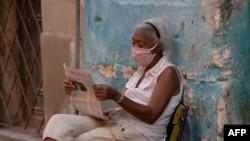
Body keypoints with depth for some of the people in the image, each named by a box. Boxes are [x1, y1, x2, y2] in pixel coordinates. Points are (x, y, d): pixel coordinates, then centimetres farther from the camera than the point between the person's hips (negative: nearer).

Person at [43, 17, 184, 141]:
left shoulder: (168, 73, -7)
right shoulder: (143, 69, 19)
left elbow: (151, 115, -18)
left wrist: (116, 96, -29)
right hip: (116, 121, 8)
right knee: (59, 121, -12)